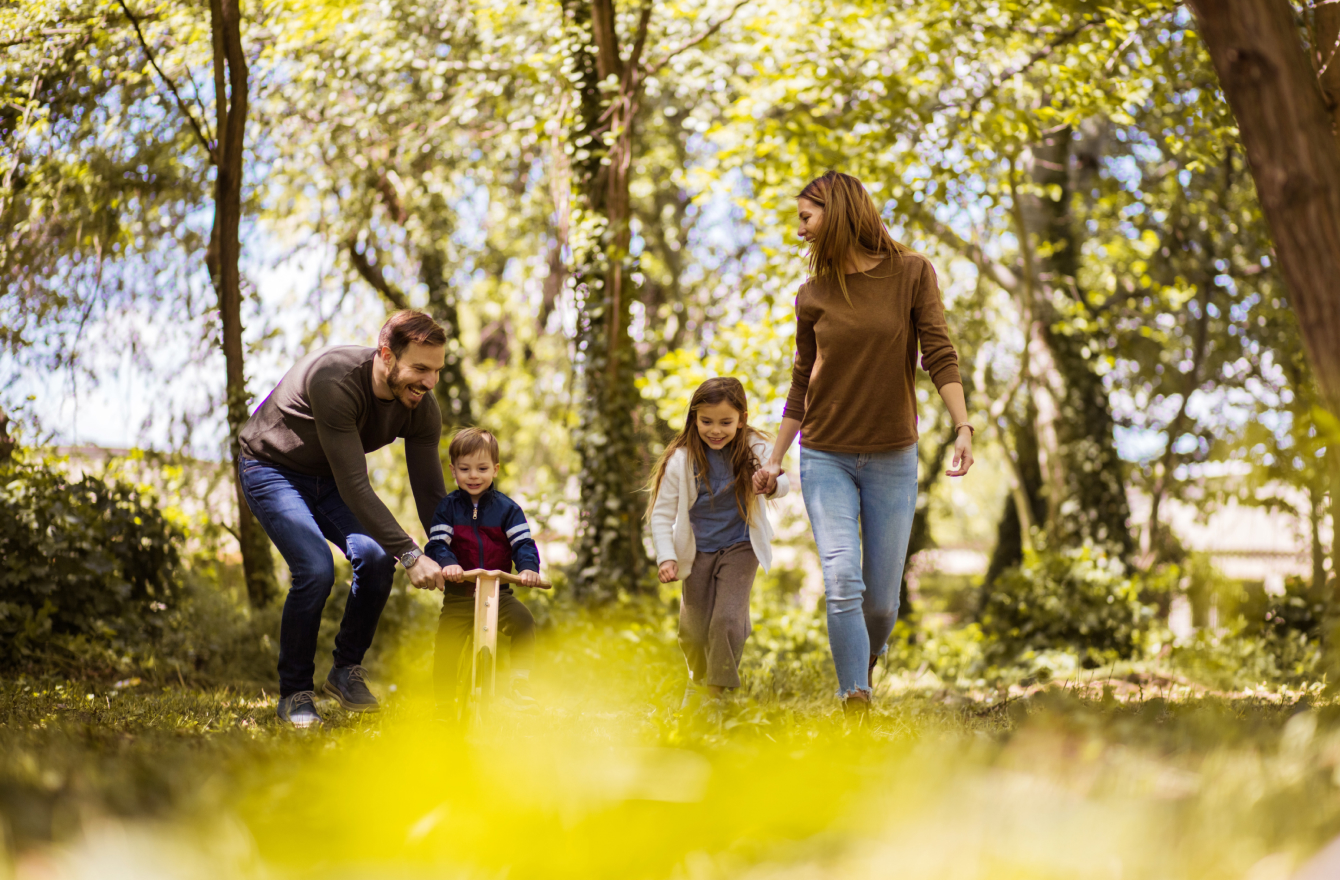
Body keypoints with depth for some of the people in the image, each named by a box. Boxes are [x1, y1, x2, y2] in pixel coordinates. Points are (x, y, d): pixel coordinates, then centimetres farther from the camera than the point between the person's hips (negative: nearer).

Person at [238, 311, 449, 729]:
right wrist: (410, 555, -42)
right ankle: (294, 694, -5)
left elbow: (431, 494, -10)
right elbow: (354, 486, -39)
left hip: (329, 478, 6)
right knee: (315, 570, -25)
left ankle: (347, 671, 3)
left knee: (377, 557, -19)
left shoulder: (421, 408, -17)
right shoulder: (334, 380, -38)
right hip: (272, 470, -6)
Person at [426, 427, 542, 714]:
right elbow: (437, 543, -8)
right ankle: (444, 705, 2)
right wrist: (448, 563, -30)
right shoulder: (447, 507, 3)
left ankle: (521, 682, -10)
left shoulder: (506, 508, 3)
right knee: (446, 645, -12)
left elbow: (523, 543, -4)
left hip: (499, 592, 0)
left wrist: (528, 568, -25)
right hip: (458, 595, 0)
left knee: (523, 621, -24)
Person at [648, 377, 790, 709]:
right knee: (693, 630, 5)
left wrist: (772, 484, -52)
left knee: (728, 620, -17)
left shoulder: (753, 450, -14)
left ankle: (717, 689, 3)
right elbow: (662, 514, -8)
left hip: (739, 548, -1)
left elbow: (782, 481, -28)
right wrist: (666, 558, -18)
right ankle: (698, 679, 38)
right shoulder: (681, 460, -15)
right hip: (697, 552, 1)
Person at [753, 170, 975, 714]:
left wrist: (963, 428, -19)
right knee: (841, 583, -15)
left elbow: (940, 357, -7)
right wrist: (774, 459, 13)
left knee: (882, 597, 5)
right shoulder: (814, 296, 6)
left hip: (892, 459, -1)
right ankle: (856, 707, -13)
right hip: (825, 458, 1)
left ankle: (869, 661, 35)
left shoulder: (912, 274, -2)